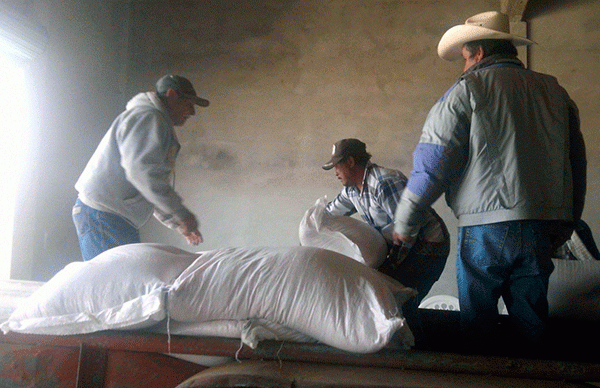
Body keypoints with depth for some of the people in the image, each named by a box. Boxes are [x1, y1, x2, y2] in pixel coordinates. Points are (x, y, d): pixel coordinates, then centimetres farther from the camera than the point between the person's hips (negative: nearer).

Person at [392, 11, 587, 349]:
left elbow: (431, 163, -7)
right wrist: (566, 224, 26)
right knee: (532, 318, 15)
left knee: (479, 323, 8)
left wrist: (404, 223, 2)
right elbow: (577, 161, 18)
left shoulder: (468, 89, -2)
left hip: (487, 224, -5)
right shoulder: (554, 90, 14)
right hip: (544, 228, 5)